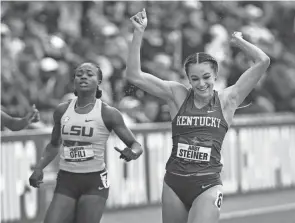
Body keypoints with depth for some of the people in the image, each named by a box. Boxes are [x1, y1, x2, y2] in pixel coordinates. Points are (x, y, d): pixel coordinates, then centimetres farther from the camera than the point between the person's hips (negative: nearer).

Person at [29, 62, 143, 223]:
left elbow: (136, 145, -3)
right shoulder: (62, 111, 5)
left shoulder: (108, 113, -6)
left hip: (95, 182, -3)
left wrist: (132, 153, -26)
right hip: (66, 181, 3)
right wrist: (38, 169, 6)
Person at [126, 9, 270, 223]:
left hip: (207, 186, -3)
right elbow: (134, 75, -3)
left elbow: (263, 62, -6)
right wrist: (139, 33, -8)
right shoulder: (177, 95, 4)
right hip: (174, 183, 3)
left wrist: (238, 40, 5)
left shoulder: (227, 100, 1)